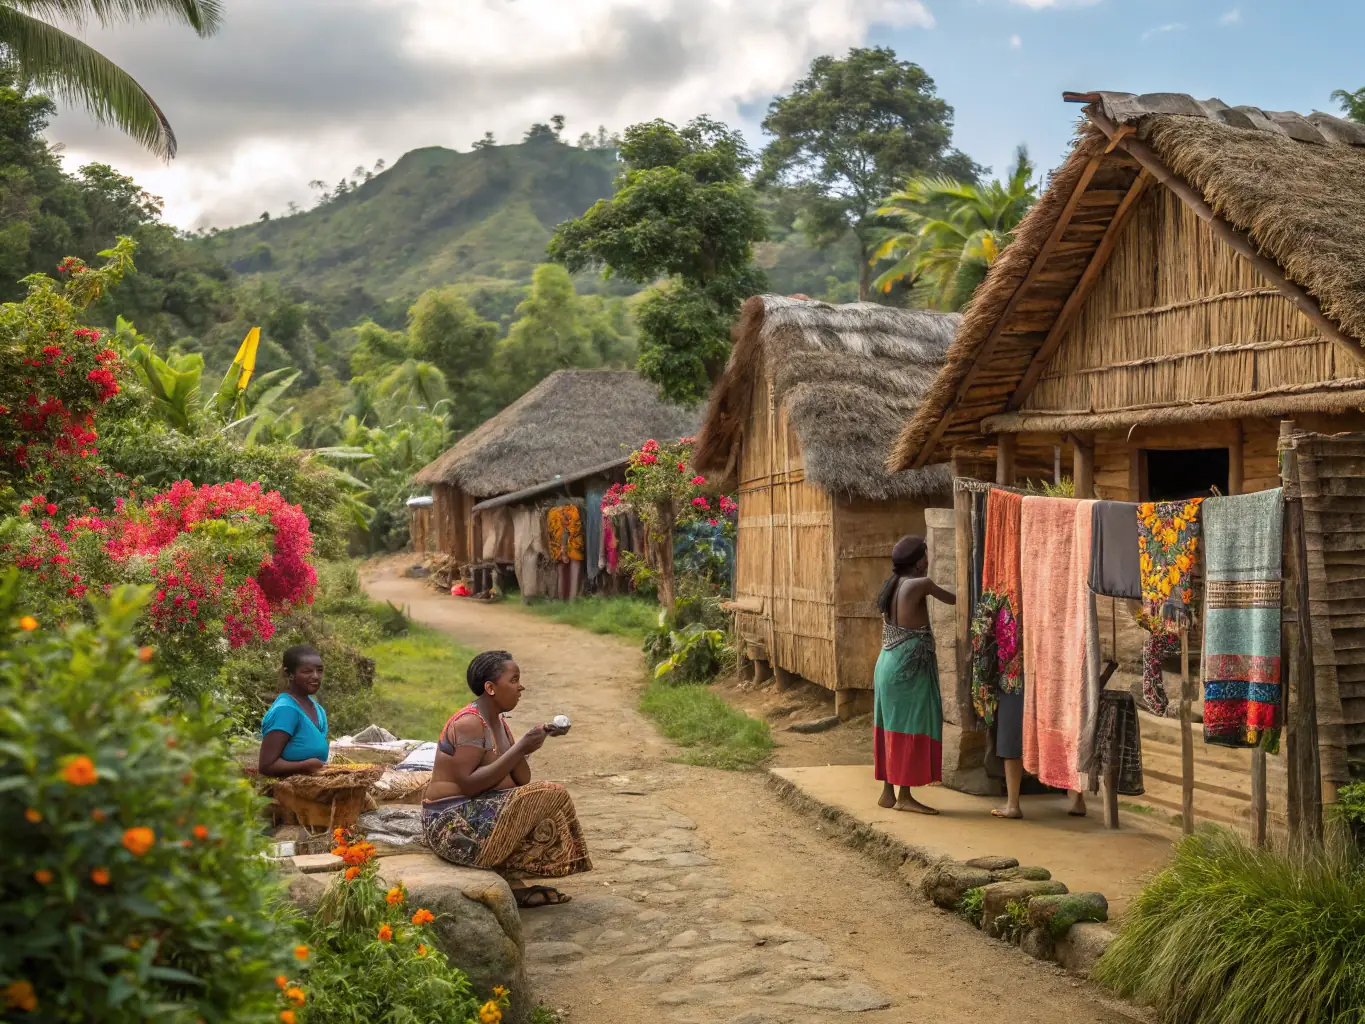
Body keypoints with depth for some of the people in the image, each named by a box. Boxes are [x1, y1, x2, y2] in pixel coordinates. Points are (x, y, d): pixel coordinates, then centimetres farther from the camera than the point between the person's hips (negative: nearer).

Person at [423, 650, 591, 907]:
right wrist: (519, 749, -23)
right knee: (550, 798, -14)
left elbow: (521, 782, 7)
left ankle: (510, 884, 0)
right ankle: (503, 880, -4)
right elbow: (468, 784, -26)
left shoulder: (497, 720, 11)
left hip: (480, 813, 10)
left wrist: (527, 746, -12)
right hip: (454, 824, -10)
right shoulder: (469, 723, -17)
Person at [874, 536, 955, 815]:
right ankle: (904, 796, 0)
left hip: (887, 664, 8)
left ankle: (888, 792, 17)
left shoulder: (891, 585, 11)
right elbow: (951, 599, 1)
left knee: (893, 729, 12)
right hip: (910, 667, -8)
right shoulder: (919, 584, -12)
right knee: (912, 728, -3)